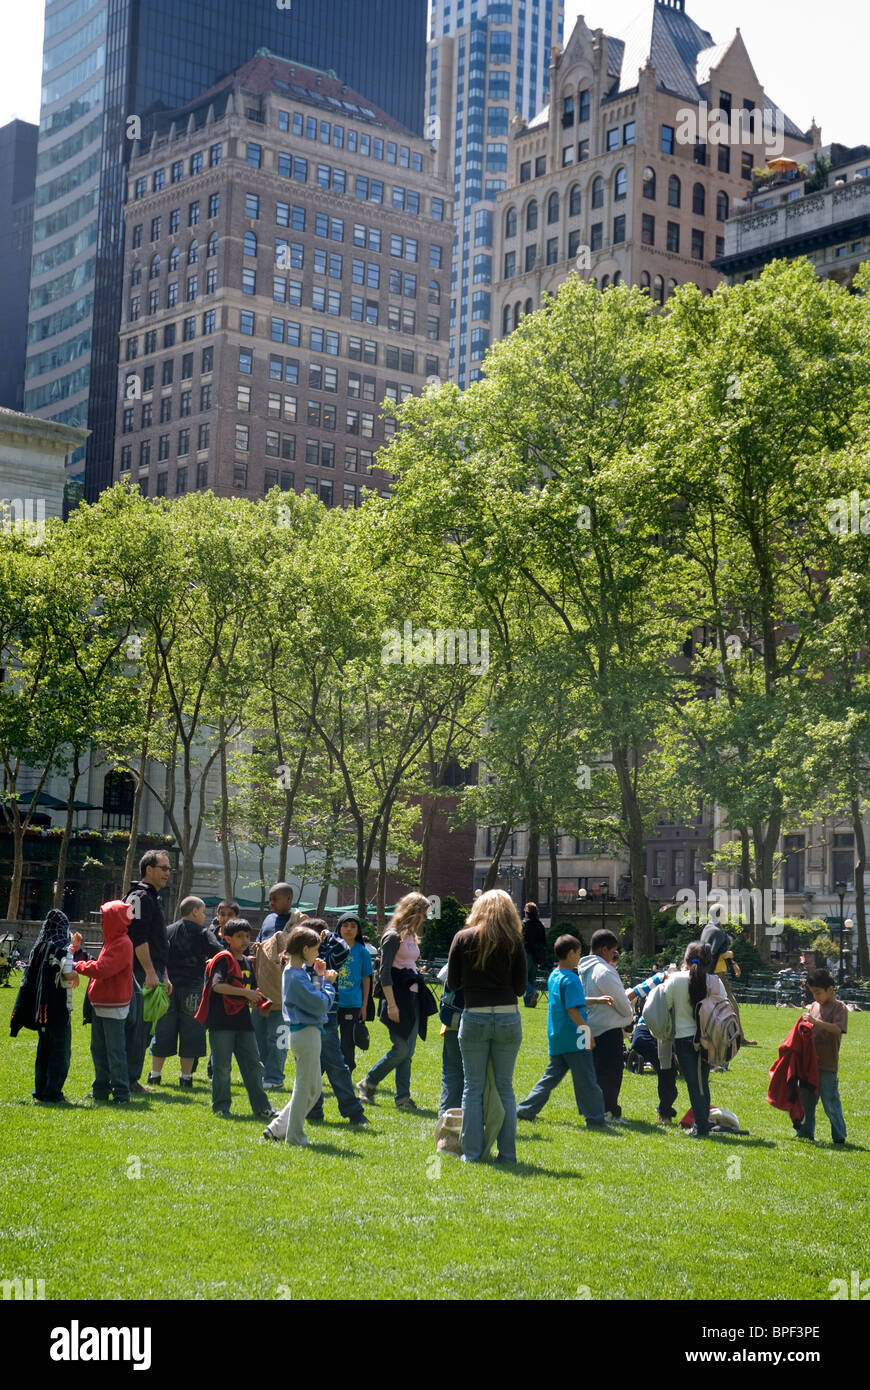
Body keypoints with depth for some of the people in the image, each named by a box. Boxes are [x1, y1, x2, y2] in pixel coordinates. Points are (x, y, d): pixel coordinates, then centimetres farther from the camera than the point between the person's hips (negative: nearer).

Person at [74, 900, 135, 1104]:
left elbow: (101, 969, -23)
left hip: (113, 1006, -10)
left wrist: (77, 966, -11)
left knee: (115, 1050, -5)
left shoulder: (122, 944, -17)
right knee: (98, 1048, 15)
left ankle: (121, 1092, 0)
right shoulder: (112, 940, 16)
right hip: (101, 1004, 10)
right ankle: (101, 1089, 24)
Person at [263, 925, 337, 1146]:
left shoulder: (296, 972, 12)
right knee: (304, 1087, 2)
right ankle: (294, 1136, 13)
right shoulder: (297, 977, -20)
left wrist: (318, 976, 7)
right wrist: (327, 982, -7)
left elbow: (312, 995, 16)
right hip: (307, 1034, -10)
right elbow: (321, 1004, -21)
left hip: (304, 1034, 10)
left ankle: (278, 1128, 20)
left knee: (314, 1087, 17)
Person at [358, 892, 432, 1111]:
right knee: (401, 1049, -8)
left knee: (408, 1051, 5)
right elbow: (385, 973, -15)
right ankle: (367, 1084, 7)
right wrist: (391, 1004, -19)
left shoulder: (411, 936, 16)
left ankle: (403, 1096, 7)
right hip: (397, 997, -8)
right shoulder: (393, 936, -10)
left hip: (412, 998, 8)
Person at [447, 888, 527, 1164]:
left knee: (473, 1088, 7)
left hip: (474, 1018, -1)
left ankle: (472, 1153, 7)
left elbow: (452, 983, 3)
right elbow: (521, 986, 2)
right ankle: (507, 1153, 11)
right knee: (505, 1088, 10)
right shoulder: (513, 942, 0)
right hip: (508, 1018, 1)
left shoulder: (463, 938, 0)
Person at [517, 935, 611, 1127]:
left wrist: (597, 1000, 28)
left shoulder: (553, 976, 14)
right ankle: (595, 1119, 3)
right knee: (586, 1081, -1)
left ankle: (525, 1110, 14)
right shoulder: (570, 979, -15)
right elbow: (573, 1010, -21)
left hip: (556, 1039, 9)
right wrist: (588, 1032, -16)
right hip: (574, 1039, -9)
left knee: (551, 1077, 15)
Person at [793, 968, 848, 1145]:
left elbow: (837, 1029, -21)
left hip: (827, 1063, -7)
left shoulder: (839, 1007, -7)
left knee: (830, 1100, -3)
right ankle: (805, 1132, 23)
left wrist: (816, 1021, -28)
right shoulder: (814, 1005, 13)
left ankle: (839, 1136, 7)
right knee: (806, 1098, 13)